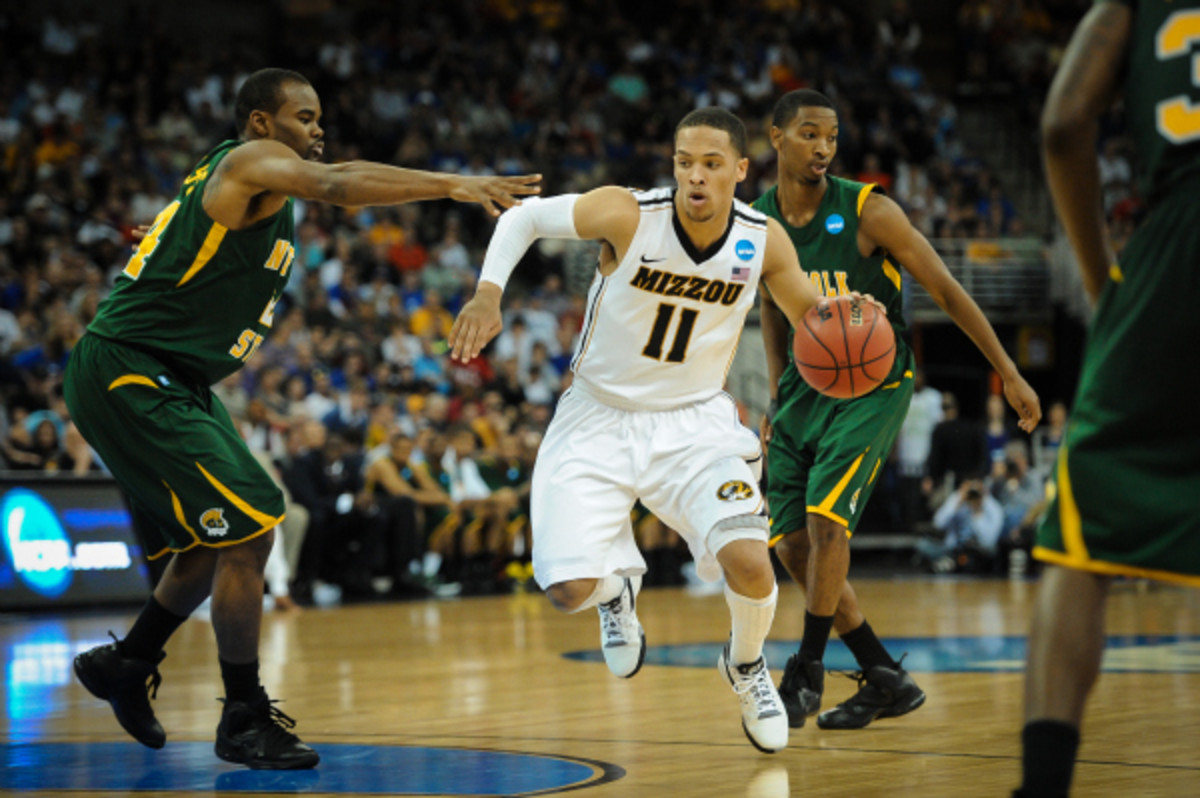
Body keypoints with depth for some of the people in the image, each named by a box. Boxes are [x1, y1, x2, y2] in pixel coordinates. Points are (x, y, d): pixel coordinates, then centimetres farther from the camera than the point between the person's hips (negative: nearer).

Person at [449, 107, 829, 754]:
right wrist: (487, 293, -22)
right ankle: (619, 586, 25)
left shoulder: (763, 241, -12)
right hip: (599, 418, -1)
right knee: (569, 591, -16)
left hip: (695, 422, 1)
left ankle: (746, 665, 13)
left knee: (749, 562, -23)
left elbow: (813, 318, 6)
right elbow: (525, 217, -6)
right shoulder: (628, 214, -21)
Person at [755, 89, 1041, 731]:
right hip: (805, 384, 5)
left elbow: (945, 290, -9)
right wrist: (777, 398, 13)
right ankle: (886, 681, 13)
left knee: (825, 516, -21)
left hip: (872, 382, -5)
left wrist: (1010, 376, -8)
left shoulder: (868, 212, -14)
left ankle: (807, 671, -4)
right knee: (791, 545, 1)